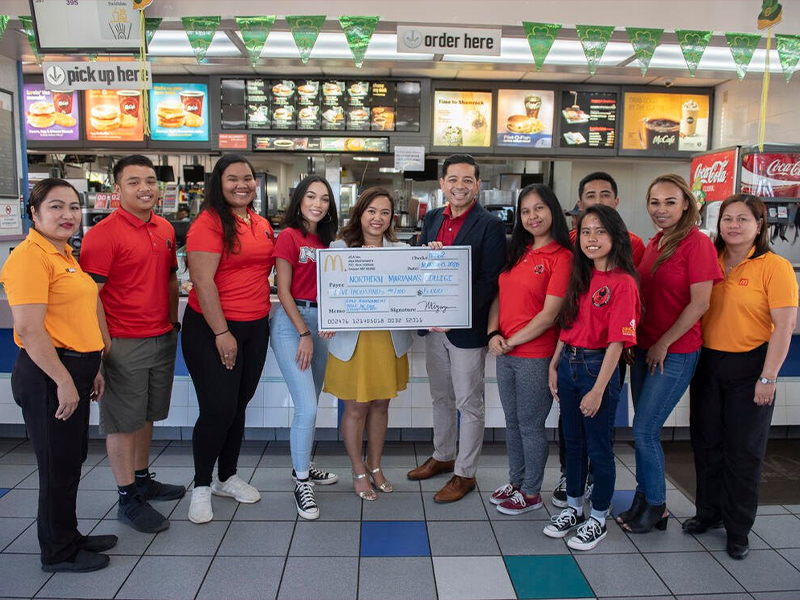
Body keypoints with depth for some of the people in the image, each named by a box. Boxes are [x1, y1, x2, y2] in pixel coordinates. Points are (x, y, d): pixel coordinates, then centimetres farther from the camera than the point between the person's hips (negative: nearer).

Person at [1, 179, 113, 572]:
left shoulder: (65, 254, 13)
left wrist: (93, 369, 19)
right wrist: (63, 382, -19)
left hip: (73, 369, 9)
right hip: (48, 375, -9)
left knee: (72, 460, 19)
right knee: (59, 466, 5)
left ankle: (68, 536, 36)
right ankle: (58, 552, 23)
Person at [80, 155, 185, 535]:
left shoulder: (165, 229, 9)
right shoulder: (103, 234, -14)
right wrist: (105, 343, -17)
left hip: (162, 339, 7)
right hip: (125, 344, -7)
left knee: (146, 415, 19)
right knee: (123, 422, 5)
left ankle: (143, 480, 34)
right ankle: (128, 499, 17)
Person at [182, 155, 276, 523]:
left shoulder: (263, 225, 10)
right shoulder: (209, 222, -12)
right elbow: (202, 281, -18)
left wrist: (265, 316, 14)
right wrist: (222, 333, -18)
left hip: (256, 327, 7)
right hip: (213, 329, -7)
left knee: (238, 406, 15)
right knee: (218, 409, -2)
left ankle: (228, 478, 32)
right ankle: (201, 486, 19)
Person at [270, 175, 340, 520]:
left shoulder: (325, 240, 13)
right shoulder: (289, 236, -7)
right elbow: (283, 290, -10)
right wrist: (304, 333, -12)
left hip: (319, 322, 7)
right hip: (291, 322, -7)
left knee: (310, 405, 15)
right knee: (307, 408, -10)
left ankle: (303, 466, 33)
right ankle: (302, 484, 5)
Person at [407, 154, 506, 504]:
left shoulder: (490, 225, -11)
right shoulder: (432, 219, 8)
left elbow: (490, 280, -16)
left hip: (467, 327, -6)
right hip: (433, 324, 7)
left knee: (469, 403, 7)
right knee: (441, 396, 21)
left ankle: (465, 473, 22)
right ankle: (442, 456, 40)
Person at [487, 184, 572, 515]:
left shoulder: (562, 257, -12)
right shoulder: (516, 252, 9)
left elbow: (549, 314, -16)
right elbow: (500, 294, 11)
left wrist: (511, 342, -12)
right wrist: (493, 334, -4)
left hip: (536, 356, -7)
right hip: (505, 353, 7)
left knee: (530, 426, 8)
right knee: (512, 423, 19)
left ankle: (531, 492, 27)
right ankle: (516, 482, 37)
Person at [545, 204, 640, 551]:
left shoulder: (622, 282, -14)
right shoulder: (581, 277, 8)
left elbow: (617, 341, -17)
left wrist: (598, 389, -18)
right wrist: (554, 365, 10)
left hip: (598, 367, -7)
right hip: (568, 363, 7)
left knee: (598, 447, 8)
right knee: (572, 442, 18)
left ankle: (598, 519, 27)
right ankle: (573, 508, 36)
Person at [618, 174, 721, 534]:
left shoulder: (697, 243, -12)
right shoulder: (654, 244, 10)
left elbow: (700, 303, -16)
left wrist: (664, 344, -12)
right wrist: (635, 341, 9)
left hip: (675, 353, -7)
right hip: (644, 350, 7)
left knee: (644, 430, -4)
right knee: (644, 430, 13)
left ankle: (656, 506, 16)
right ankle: (644, 499, 28)